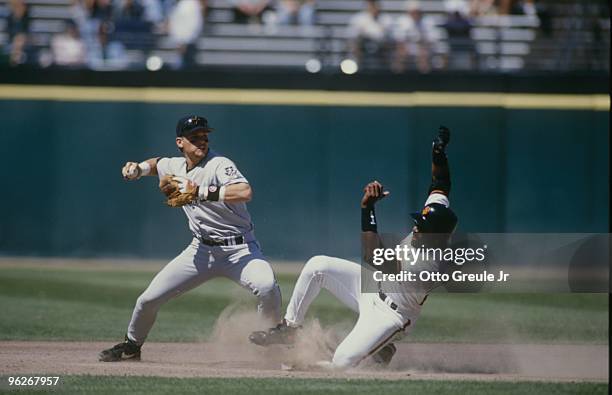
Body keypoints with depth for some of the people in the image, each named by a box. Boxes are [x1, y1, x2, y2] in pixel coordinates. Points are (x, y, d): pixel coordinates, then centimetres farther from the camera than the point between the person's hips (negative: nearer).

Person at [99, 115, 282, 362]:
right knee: (149, 298, 2)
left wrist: (202, 192, -34)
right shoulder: (175, 167, 6)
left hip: (239, 249, -6)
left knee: (267, 286, -35)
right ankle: (131, 346, 30)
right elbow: (157, 164, 32)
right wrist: (138, 169, 10)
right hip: (201, 250, 6)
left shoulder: (219, 165, -16)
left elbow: (245, 192, -35)